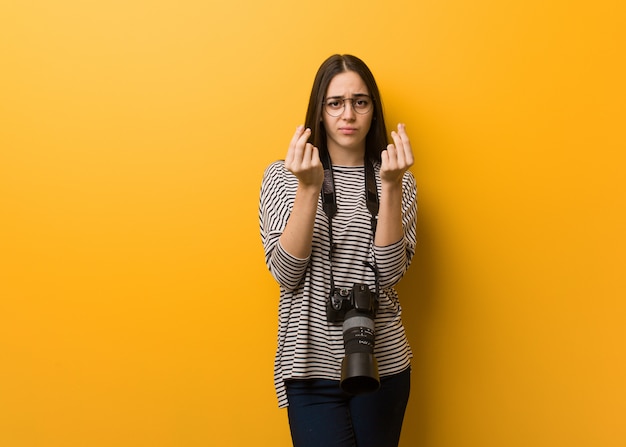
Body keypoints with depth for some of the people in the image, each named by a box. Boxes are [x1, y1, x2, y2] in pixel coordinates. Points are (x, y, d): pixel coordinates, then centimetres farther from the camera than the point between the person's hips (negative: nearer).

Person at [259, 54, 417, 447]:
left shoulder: (397, 181, 3)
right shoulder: (282, 176, -1)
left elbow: (389, 272, -10)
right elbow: (286, 274, -12)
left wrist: (390, 185, -20)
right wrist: (309, 188, -21)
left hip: (382, 364, 2)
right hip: (312, 366, -2)